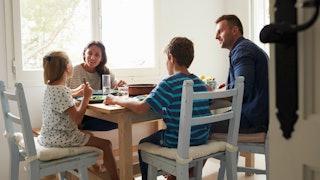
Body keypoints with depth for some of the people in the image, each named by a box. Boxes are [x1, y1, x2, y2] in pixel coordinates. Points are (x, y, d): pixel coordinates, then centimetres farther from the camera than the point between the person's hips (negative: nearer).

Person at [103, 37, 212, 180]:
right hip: (202, 139, 7)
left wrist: (115, 100, -10)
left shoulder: (169, 83, -19)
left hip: (179, 142, -7)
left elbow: (140, 108, -27)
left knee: (144, 144, 19)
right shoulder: (200, 83, 2)